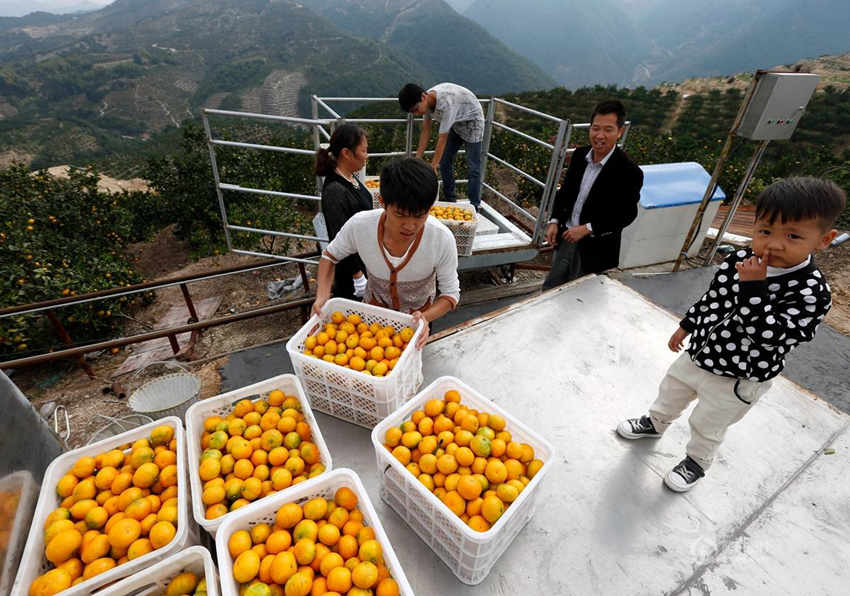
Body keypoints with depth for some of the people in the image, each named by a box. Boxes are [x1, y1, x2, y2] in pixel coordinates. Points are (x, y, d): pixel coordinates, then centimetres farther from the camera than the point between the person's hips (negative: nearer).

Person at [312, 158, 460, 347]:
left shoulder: (442, 239, -33)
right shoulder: (359, 225, -30)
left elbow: (451, 294, -19)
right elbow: (330, 256, -9)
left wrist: (425, 318, -39)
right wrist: (322, 295, -25)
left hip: (417, 316, 0)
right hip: (373, 308, 1)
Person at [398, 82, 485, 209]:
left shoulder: (446, 102, -39)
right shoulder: (427, 101, -15)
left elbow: (442, 139, -34)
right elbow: (425, 132, -8)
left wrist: (433, 166, -29)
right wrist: (417, 160, -10)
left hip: (472, 121, -8)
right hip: (455, 123, 8)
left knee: (473, 166, -9)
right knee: (444, 161, 8)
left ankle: (474, 206, -2)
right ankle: (449, 200, 21)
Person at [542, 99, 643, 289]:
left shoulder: (629, 172, -19)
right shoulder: (580, 154, -1)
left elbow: (627, 215, -15)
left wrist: (588, 228, -21)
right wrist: (555, 221, -1)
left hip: (595, 250, -5)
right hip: (566, 236, 6)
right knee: (550, 290, 19)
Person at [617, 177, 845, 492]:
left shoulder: (811, 292, -27)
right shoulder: (741, 259, -10)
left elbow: (767, 335, -35)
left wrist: (753, 287, -39)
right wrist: (686, 326, 15)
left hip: (737, 381, -5)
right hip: (698, 355, 5)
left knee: (707, 426, 18)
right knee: (670, 392, 27)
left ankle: (697, 462, 47)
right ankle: (655, 423, 57)